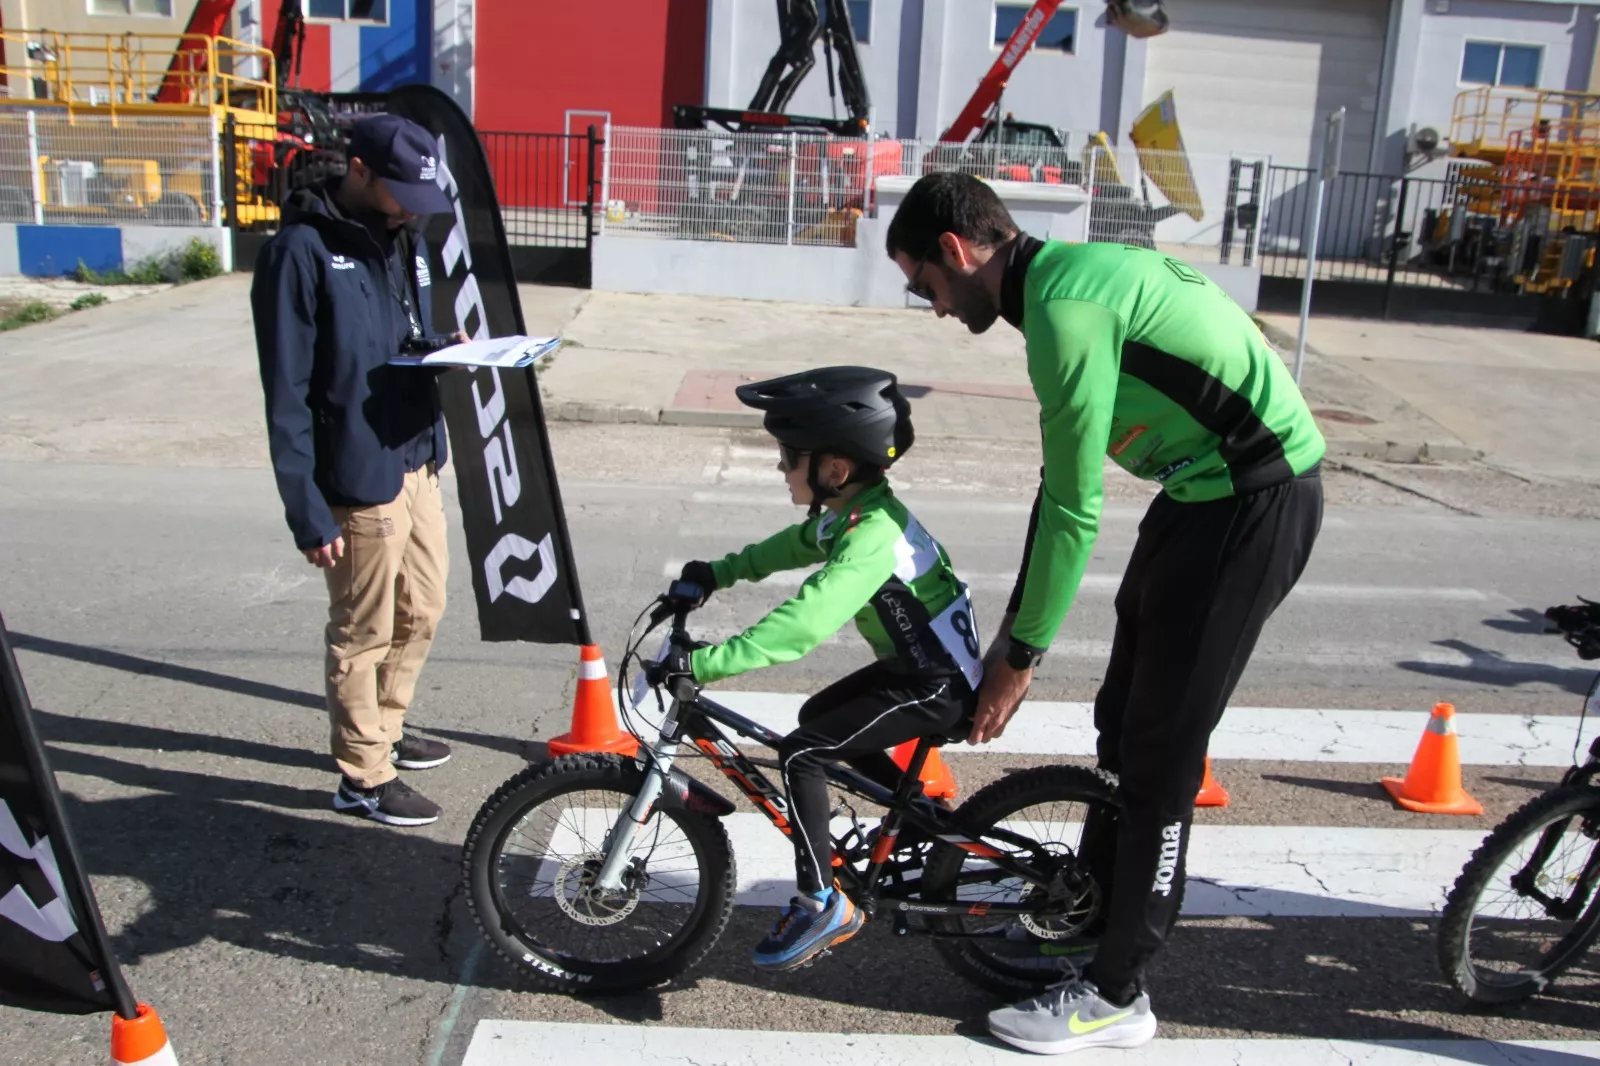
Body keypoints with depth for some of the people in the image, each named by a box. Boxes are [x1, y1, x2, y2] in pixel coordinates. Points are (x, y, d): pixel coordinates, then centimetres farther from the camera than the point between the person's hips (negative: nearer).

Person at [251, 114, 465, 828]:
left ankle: (384, 729, 41)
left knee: (421, 610, 20)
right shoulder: (302, 251, -16)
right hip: (359, 479, -8)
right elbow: (288, 397, -17)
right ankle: (363, 777, 23)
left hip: (417, 461, 8)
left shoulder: (402, 237, 9)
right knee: (364, 633, 6)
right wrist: (308, 513, -18)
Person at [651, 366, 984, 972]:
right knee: (818, 718, 20)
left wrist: (702, 663, -39)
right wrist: (716, 573, 12)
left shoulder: (872, 535, -29)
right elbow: (789, 547, 20)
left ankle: (822, 906, -1)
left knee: (801, 752, -13)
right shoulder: (852, 511, 1)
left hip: (940, 688, -10)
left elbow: (802, 625, -39)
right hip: (921, 663, 10)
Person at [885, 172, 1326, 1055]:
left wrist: (1020, 657, -11)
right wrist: (1016, 623, 16)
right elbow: (1064, 482, 14)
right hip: (1208, 491, 10)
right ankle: (1089, 920, 35)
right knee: (1122, 721, 17)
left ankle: (1114, 994, 13)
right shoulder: (1071, 275, 10)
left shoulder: (1065, 306, -22)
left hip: (1255, 506, -10)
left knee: (1160, 749, -2)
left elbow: (1074, 508, -21)